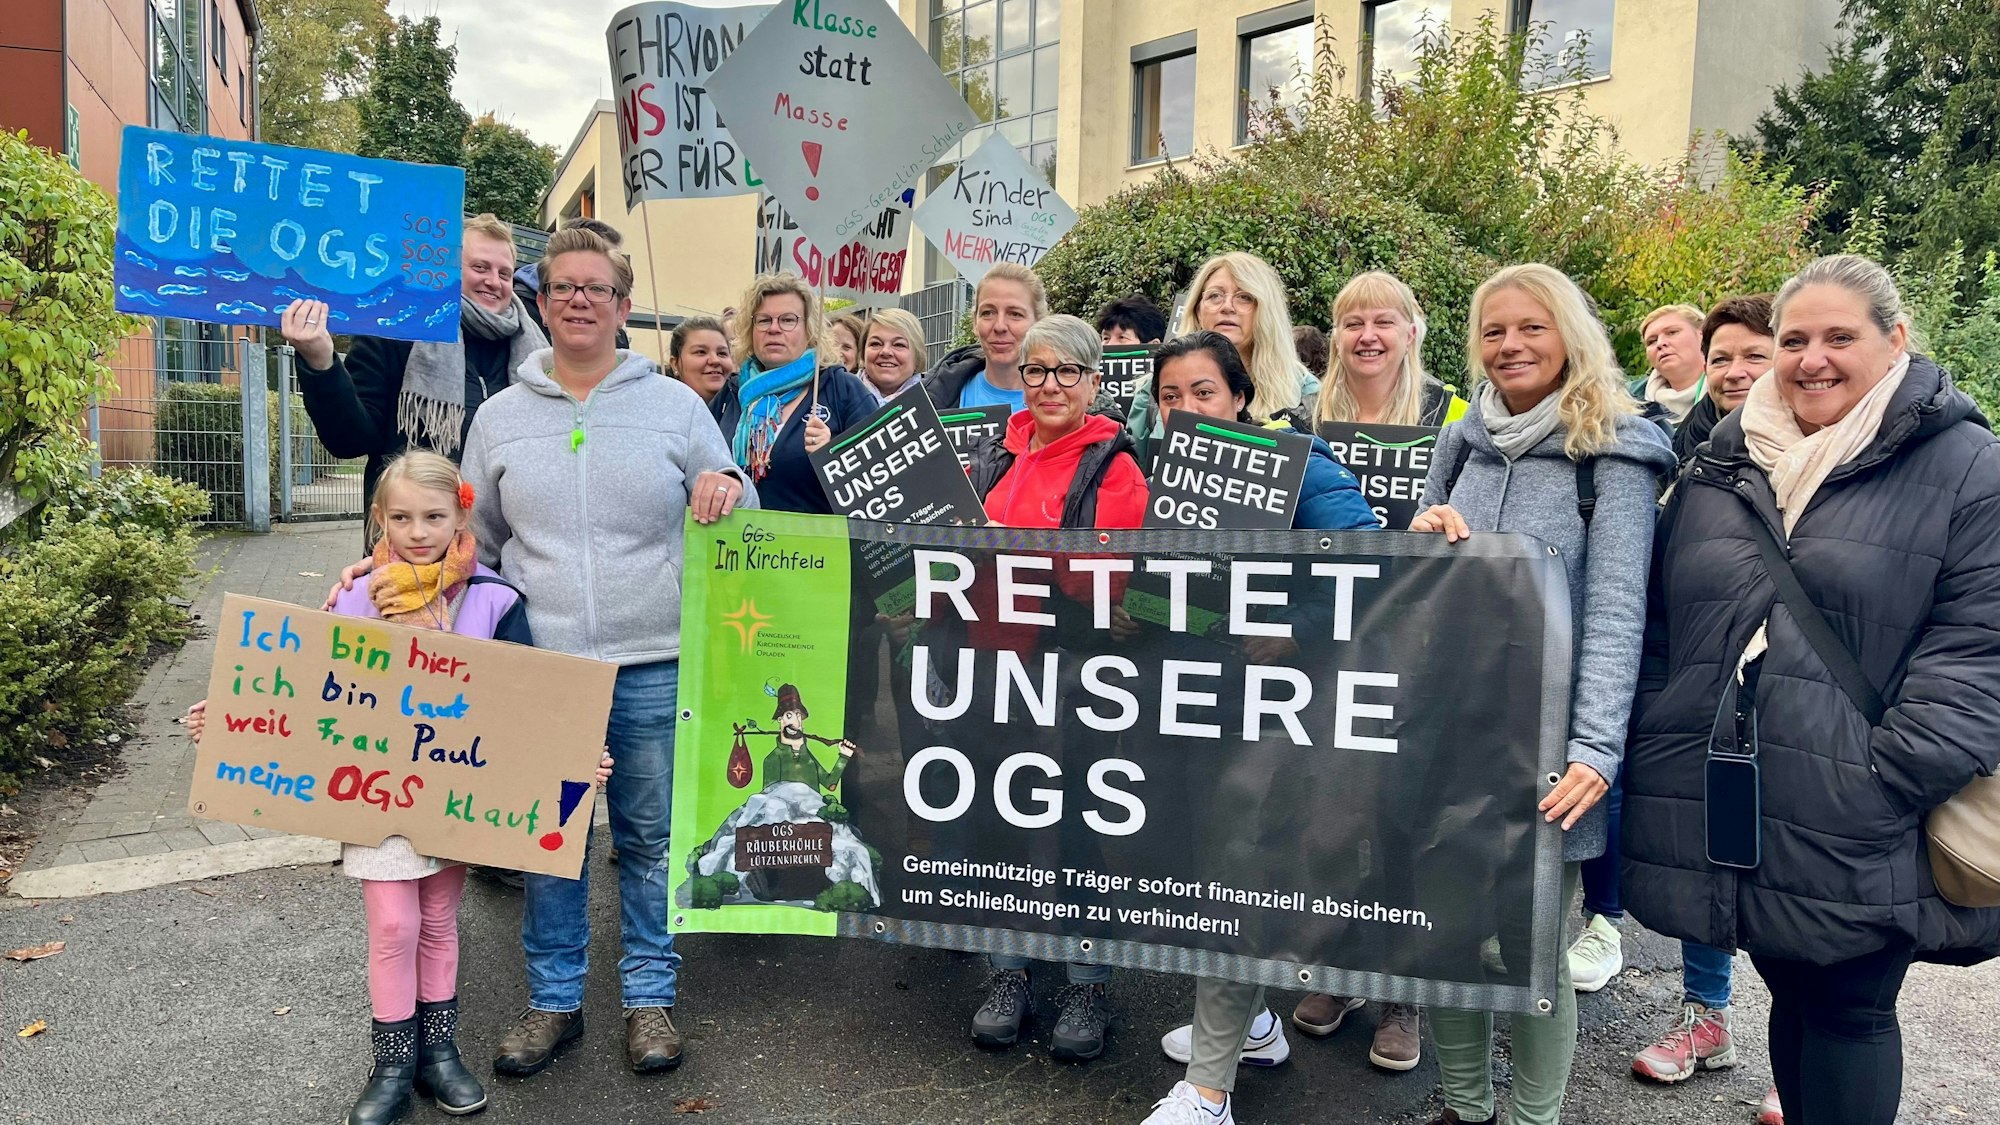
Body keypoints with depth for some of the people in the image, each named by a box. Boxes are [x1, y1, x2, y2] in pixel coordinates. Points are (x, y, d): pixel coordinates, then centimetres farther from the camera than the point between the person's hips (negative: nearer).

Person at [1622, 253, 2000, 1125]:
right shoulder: (1719, 464, 11)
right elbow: (1659, 621, 13)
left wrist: (1887, 783, -15)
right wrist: (1656, 749, 3)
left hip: (1857, 833, -3)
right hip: (1726, 807, 4)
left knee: (1848, 1010, 8)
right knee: (1789, 991, 18)